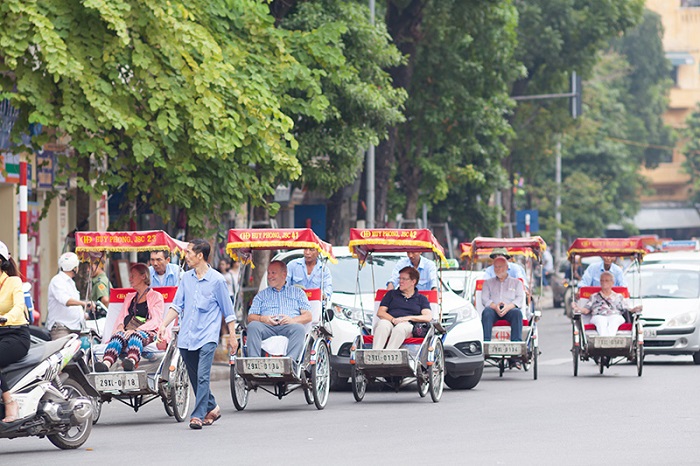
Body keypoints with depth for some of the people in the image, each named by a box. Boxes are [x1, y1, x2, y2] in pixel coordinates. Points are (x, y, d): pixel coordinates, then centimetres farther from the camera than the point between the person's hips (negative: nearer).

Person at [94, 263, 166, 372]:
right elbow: (121, 316, 23)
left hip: (147, 332, -4)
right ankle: (106, 363, -62)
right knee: (118, 336, -33)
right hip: (127, 331, 4)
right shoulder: (129, 297, 34)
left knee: (136, 336, -40)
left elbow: (155, 321, 0)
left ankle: (131, 361, -71)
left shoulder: (156, 297, 14)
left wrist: (136, 330, -16)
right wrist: (121, 327, -3)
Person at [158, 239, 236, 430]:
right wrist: (164, 325, 1)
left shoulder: (217, 280, -4)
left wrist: (232, 336, 3)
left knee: (202, 376, -15)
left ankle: (198, 415, -16)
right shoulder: (186, 278, 9)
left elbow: (227, 310, 2)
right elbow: (177, 305, 13)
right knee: (194, 378, 11)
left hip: (207, 336, -5)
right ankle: (211, 408, 28)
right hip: (186, 336, 6)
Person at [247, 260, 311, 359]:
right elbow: (250, 317, 18)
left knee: (299, 328, -37)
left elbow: (308, 316, 12)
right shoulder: (262, 295, 31)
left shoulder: (298, 292, 25)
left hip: (288, 326, -1)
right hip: (267, 326, 1)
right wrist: (262, 319, -6)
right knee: (253, 326, -33)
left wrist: (292, 320, -9)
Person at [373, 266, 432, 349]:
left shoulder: (421, 299, 22)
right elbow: (380, 313, 15)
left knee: (401, 327, -39)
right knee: (383, 324, -36)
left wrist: (409, 318, -9)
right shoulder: (391, 294, 28)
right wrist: (393, 320, -7)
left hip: (407, 325, -1)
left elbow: (428, 317, 6)